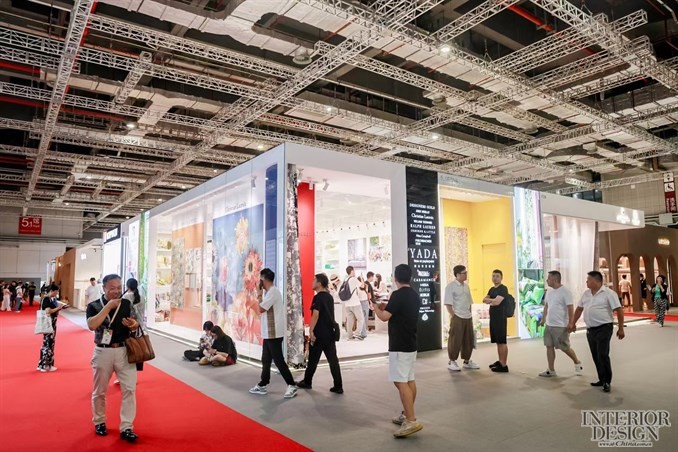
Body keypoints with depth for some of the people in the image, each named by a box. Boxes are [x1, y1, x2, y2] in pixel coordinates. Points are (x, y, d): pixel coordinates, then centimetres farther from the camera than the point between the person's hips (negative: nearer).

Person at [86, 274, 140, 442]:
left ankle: (126, 428, 7)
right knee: (99, 391, 14)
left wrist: (133, 325, -13)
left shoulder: (127, 304, 4)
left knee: (129, 389, -2)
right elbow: (92, 325, -22)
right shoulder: (94, 305, -5)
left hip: (124, 351, 2)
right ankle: (99, 422, 36)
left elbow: (136, 325, 11)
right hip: (103, 352, -1)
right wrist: (108, 307, -23)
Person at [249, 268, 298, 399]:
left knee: (278, 360, -6)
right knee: (266, 360, 15)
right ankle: (263, 385, 25)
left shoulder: (273, 291, -17)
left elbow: (261, 309, -17)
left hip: (273, 333, -10)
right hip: (268, 333, 10)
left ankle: (292, 385, 0)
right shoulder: (270, 292, 16)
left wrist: (259, 293, -9)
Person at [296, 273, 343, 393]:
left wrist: (311, 331, -17)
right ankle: (338, 386, 3)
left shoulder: (317, 297, -12)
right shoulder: (330, 297, 12)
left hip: (319, 334, -7)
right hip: (330, 333, 7)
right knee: (333, 360, 5)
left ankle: (307, 382, 24)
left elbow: (315, 315, -19)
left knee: (313, 359, 9)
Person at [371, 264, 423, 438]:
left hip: (399, 345, -9)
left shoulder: (398, 295, -17)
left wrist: (375, 307, 1)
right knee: (410, 380, 14)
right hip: (411, 344, 10)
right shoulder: (414, 295, 10)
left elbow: (384, 317, -18)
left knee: (400, 382, -10)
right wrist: (387, 307, 24)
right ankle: (406, 414, 24)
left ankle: (412, 421, -13)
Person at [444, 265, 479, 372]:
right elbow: (448, 304, -13)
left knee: (468, 340, 12)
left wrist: (470, 314, 12)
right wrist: (453, 316, -15)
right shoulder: (451, 286, -10)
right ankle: (452, 361, 11)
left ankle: (467, 361, 25)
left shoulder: (466, 286, 13)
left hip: (468, 317, 7)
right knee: (455, 340, -1)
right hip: (457, 317, -7)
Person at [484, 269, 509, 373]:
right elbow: (484, 300, 12)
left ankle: (504, 365, -4)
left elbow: (497, 302, -21)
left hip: (500, 318, -9)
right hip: (493, 317, 9)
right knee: (497, 341, 14)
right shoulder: (492, 289, 17)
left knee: (502, 341, -6)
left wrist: (489, 301, -2)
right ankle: (500, 361, 22)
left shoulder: (503, 289, -10)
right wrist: (491, 300, -8)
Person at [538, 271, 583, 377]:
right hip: (549, 325, 8)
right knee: (549, 346, 6)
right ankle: (551, 370, 13)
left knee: (564, 348, 3)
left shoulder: (565, 292, -15)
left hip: (561, 326, -7)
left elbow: (570, 308, -17)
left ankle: (577, 363, 29)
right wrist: (543, 318, 19)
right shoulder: (549, 291, 9)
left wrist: (570, 323, -21)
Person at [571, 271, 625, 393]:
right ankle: (602, 379, 21)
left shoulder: (608, 293, -10)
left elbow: (619, 310, -10)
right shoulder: (586, 293, 10)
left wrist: (620, 329, -12)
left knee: (603, 355, -8)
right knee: (595, 356, 11)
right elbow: (579, 309, 18)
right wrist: (573, 323, 19)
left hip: (604, 328, -7)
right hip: (590, 329, 7)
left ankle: (607, 382, 3)